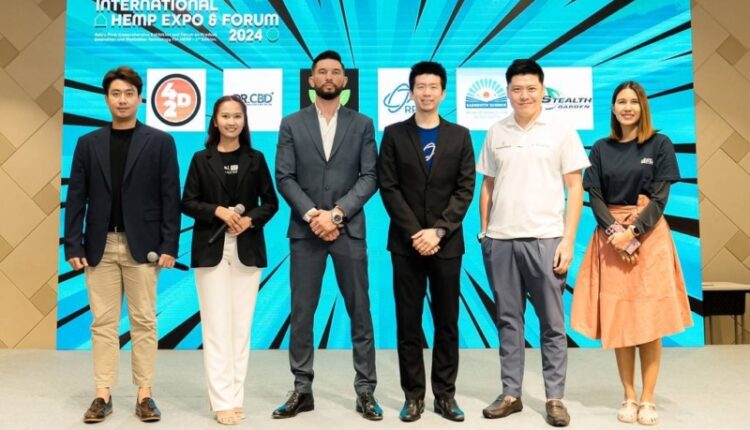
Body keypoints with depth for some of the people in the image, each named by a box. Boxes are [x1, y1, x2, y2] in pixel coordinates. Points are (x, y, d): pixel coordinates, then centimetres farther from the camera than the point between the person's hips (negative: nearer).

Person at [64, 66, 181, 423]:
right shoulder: (88, 143, 9)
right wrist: (73, 245, -2)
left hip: (142, 245, -2)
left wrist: (169, 245, -9)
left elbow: (170, 197, -2)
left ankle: (144, 394, 13)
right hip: (100, 246, 2)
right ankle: (103, 394, 16)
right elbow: (76, 198, 6)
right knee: (103, 323, 7)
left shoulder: (160, 142, 2)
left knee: (143, 322, 4)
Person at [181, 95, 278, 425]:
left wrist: (250, 220, -11)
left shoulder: (256, 159, 7)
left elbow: (271, 202, 7)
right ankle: (222, 401, 4)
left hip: (247, 250, 1)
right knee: (216, 326, -2)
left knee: (242, 325, 5)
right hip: (211, 250, -1)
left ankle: (236, 397, 15)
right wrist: (218, 211, -14)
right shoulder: (201, 159, 5)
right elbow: (187, 203, 3)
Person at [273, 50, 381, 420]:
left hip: (349, 230, 0)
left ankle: (365, 391, 16)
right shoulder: (291, 124, 8)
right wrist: (311, 214, -13)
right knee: (301, 314, 5)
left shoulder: (362, 125, 7)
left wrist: (336, 213, -13)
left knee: (360, 313, 4)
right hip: (305, 231, 1)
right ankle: (302, 390, 18)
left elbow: (370, 177, -2)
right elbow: (284, 178, 0)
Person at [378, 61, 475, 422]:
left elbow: (465, 189, 0)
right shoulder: (394, 134, 5)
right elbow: (388, 188, -2)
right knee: (408, 323, 4)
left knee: (447, 322, 6)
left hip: (446, 242, 1)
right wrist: (415, 233, -11)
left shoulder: (459, 136, 7)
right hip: (406, 242, 0)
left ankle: (445, 395, 18)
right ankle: (413, 395, 15)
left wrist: (438, 231, -11)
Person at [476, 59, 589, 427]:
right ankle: (510, 394, 21)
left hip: (545, 239, -2)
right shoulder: (496, 133, 10)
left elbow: (575, 188, 0)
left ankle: (555, 398, 17)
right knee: (508, 320, 10)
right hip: (500, 240, 3)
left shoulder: (561, 131, 2)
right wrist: (484, 232, 6)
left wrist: (568, 240, -7)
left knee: (552, 322, 5)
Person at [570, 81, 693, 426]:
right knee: (618, 320, 2)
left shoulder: (659, 144, 3)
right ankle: (629, 397, 12)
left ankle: (648, 400, 9)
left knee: (649, 320, 0)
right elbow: (595, 197, 2)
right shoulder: (601, 149, 8)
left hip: (649, 236, -1)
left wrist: (633, 232, -15)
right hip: (611, 239, 2)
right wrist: (616, 233, -13)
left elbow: (660, 197, -4)